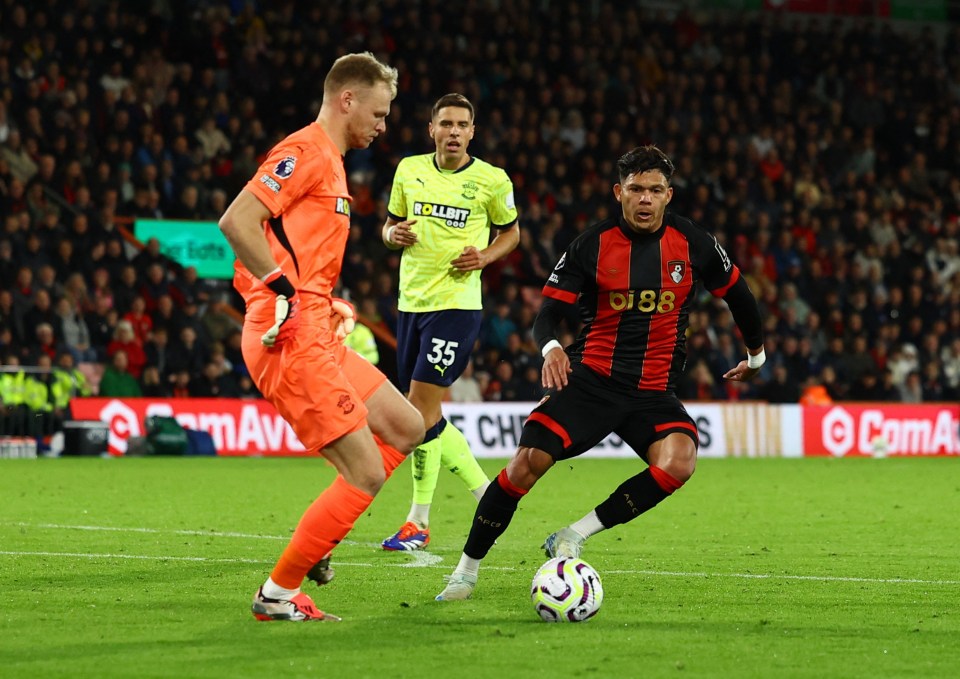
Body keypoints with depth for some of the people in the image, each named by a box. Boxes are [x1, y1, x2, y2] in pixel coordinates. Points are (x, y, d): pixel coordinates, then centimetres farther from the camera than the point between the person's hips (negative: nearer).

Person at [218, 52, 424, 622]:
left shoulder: (330, 162, 22)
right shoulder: (306, 151, -10)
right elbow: (236, 222, -21)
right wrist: (285, 292, -22)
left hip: (317, 335, 10)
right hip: (292, 339, -10)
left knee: (407, 427, 13)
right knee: (367, 475, -9)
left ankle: (315, 540, 16)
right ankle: (279, 595, 2)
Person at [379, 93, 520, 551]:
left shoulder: (491, 181, -3)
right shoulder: (409, 170, 7)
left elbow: (511, 232, 11)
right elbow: (391, 225, 18)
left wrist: (485, 256, -8)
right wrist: (394, 234, -6)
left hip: (456, 303, -6)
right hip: (411, 302, 6)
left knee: (421, 407, -13)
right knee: (425, 415, 8)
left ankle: (418, 521, -5)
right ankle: (486, 494, 24)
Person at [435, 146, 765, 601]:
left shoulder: (692, 244, 1)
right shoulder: (592, 245, -2)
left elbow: (737, 293, 19)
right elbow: (548, 312, -3)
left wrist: (756, 355, 30)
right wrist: (550, 347, -26)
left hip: (654, 392, 1)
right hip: (590, 378, -1)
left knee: (678, 462, -29)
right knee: (527, 463, -19)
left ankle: (575, 535, -15)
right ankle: (466, 570, -1)